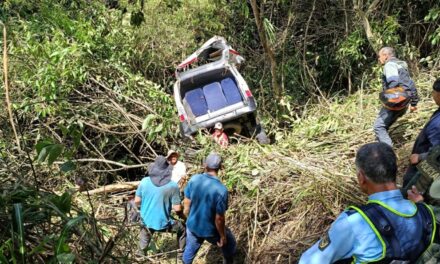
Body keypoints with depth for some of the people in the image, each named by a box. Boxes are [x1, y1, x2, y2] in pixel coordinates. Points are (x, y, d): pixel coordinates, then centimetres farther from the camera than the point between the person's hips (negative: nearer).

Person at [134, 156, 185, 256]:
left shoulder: (144, 181, -11)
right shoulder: (172, 186, -19)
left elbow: (137, 201, -1)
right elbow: (177, 208, -15)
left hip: (146, 220, 3)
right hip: (163, 223, -3)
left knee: (145, 235, 37)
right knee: (182, 229, 26)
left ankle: (141, 252, 54)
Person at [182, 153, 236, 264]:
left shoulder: (194, 179, -18)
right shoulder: (221, 190, -32)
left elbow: (187, 201, -3)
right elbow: (219, 219, -23)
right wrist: (222, 236, -7)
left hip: (193, 225, 4)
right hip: (210, 230, -4)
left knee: (190, 249, 31)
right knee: (229, 243, 26)